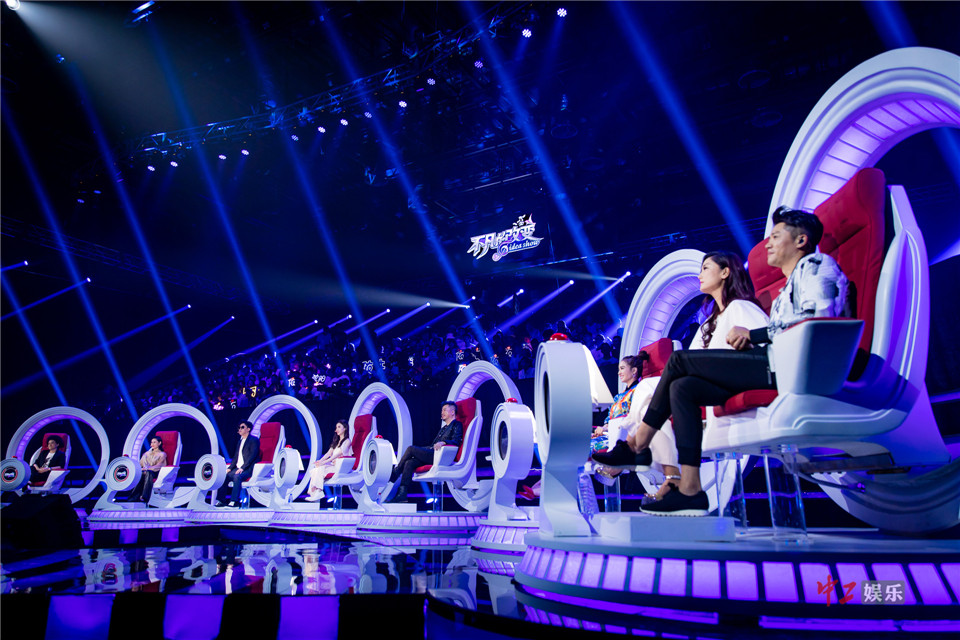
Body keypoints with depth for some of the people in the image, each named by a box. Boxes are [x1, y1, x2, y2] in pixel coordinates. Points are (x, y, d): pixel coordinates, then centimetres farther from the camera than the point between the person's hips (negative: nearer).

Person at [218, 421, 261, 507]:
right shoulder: (240, 442, 23)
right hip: (238, 468, 8)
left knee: (237, 476, -33)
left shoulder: (254, 440, -3)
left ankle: (234, 501, -34)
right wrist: (230, 468, 4)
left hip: (248, 469, -8)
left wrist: (242, 468, -21)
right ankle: (221, 500, -9)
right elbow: (236, 457, 21)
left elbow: (252, 455, -13)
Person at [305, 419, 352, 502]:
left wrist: (324, 462, -20)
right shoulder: (336, 442, 23)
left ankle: (317, 493, -24)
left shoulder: (347, 441, -4)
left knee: (320, 469, -27)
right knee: (314, 469, -15)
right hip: (332, 464, 8)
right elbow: (329, 453, 13)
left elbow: (338, 454, -14)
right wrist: (320, 460, -6)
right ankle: (315, 492, -23)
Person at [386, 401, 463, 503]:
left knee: (411, 449, -16)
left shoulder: (457, 425, 5)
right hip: (432, 454, 8)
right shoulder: (443, 427, 32)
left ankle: (394, 475, -6)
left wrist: (443, 442, -29)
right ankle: (403, 493, -21)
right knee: (409, 462, -15)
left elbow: (456, 441, -12)